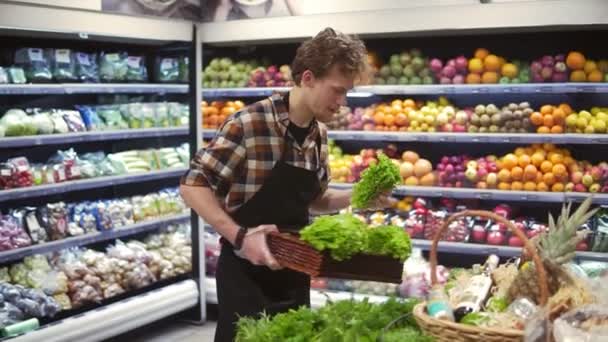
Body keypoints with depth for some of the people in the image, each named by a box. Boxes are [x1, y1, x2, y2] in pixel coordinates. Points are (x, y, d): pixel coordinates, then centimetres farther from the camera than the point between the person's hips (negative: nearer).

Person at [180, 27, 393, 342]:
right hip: (247, 272, -7)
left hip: (295, 271, 7)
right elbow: (192, 185, -16)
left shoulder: (319, 134, 4)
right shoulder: (250, 124, -19)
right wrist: (240, 236, -26)